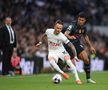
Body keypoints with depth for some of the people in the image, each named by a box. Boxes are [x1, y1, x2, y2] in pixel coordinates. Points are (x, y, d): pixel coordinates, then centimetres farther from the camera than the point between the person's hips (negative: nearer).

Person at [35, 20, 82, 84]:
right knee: (51, 61, -34)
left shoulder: (62, 37, -25)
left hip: (61, 51, -1)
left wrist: (75, 56, -31)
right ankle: (62, 73, -21)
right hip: (52, 52, 1)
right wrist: (40, 42, 23)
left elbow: (71, 46, -23)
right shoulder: (48, 31, -16)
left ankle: (77, 78, -20)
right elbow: (45, 35, 11)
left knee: (69, 61, -27)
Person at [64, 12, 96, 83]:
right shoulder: (73, 26, -22)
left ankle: (88, 78, 4)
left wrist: (90, 46, 20)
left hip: (77, 44, 6)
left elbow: (85, 36, 18)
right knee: (72, 65, -16)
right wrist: (69, 37, -61)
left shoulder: (83, 26, 0)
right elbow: (65, 34, -38)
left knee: (86, 59, -7)